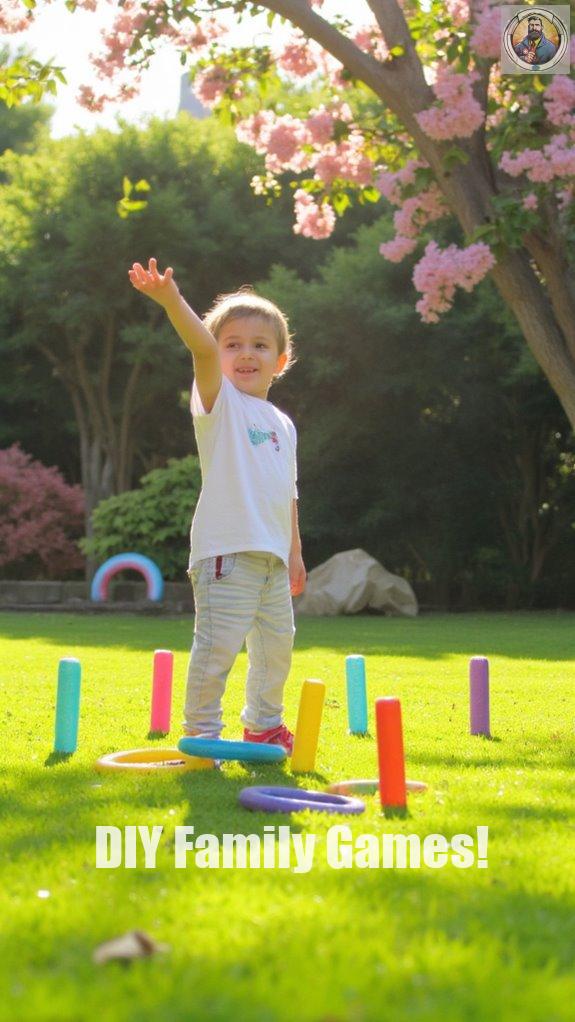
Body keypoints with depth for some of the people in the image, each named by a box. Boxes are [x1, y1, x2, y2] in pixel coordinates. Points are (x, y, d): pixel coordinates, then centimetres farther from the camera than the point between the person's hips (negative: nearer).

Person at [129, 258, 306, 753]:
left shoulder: (283, 425, 17)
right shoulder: (220, 401, -2)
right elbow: (202, 348, -20)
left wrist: (295, 550, 22)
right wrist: (172, 301, -37)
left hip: (272, 556, 7)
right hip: (226, 550, -7)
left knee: (276, 644, 17)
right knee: (217, 646, -10)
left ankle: (264, 725, 34)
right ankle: (200, 734, 0)